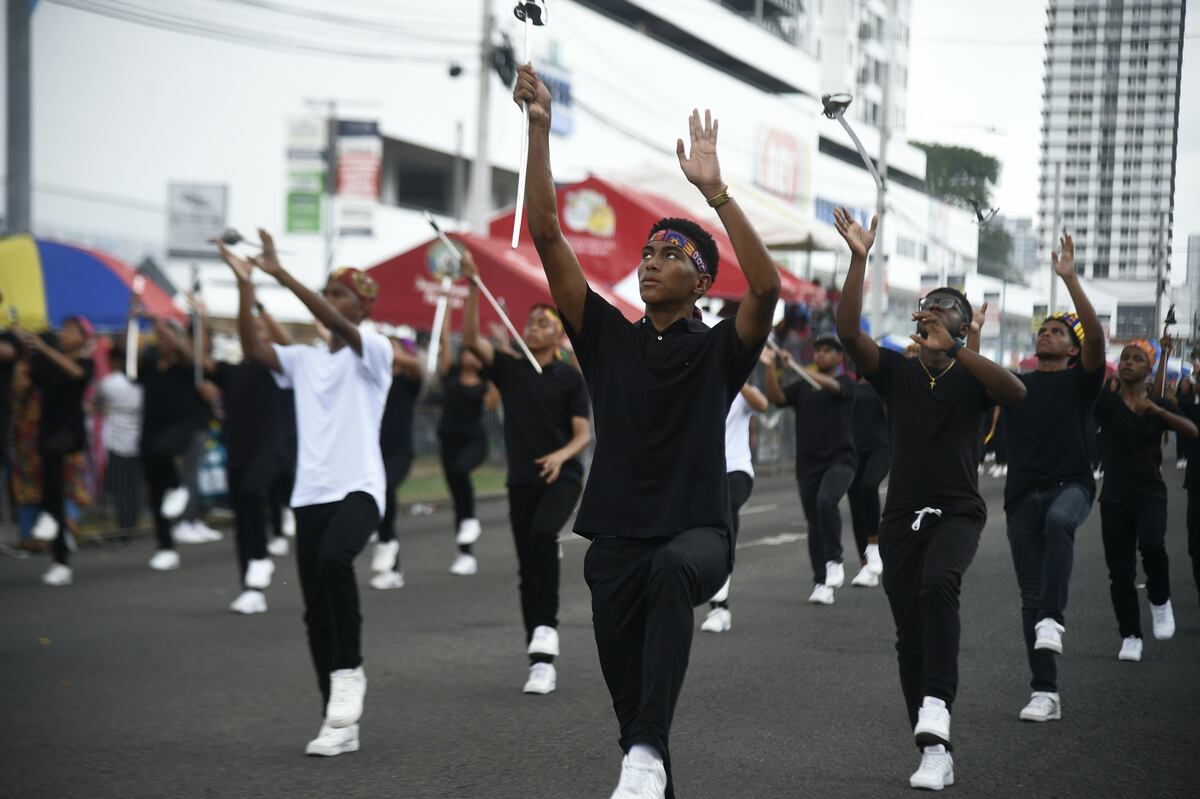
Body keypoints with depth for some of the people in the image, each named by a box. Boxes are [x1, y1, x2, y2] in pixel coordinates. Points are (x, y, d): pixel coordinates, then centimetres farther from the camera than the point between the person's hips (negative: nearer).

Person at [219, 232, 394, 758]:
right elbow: (252, 349, 0)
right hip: (310, 494, 6)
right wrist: (245, 284, -9)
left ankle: (349, 670, -19)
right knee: (315, 609, 3)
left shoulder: (373, 352, 0)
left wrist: (282, 275, -24)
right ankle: (340, 724, 11)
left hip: (358, 488, -6)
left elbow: (339, 326, -19)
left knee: (334, 558, -35)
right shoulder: (303, 360, 15)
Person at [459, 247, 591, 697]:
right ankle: (542, 663, 8)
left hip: (562, 476, -3)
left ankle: (546, 627, -26)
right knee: (527, 567, 3)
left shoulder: (570, 378, 0)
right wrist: (473, 287, -19)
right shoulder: (509, 369, 6)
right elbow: (471, 340, -8)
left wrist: (562, 454, -24)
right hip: (521, 479, 3)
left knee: (542, 533, -32)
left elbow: (583, 433, -3)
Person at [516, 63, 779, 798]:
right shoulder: (609, 338, 8)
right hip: (617, 538, 4)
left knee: (671, 570, -38)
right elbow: (548, 236, 1)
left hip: (698, 534, -4)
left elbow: (768, 287, -20)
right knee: (628, 693, 6)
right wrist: (540, 129, -8)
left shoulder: (720, 350, 1)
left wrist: (714, 189, -25)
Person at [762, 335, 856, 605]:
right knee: (814, 524, 5)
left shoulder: (845, 383, 3)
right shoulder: (801, 387, 14)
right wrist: (770, 367, -14)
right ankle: (820, 584, 12)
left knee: (826, 500, -31)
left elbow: (829, 384, -18)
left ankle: (834, 561, -15)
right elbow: (776, 397, -1)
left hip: (840, 459, -4)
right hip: (809, 463, 4)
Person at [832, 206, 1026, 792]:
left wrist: (952, 349, -29)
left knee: (938, 584, -34)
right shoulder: (896, 372, 6)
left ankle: (937, 702, -36)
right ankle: (935, 752, 11)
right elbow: (848, 332, -10)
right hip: (902, 516, 3)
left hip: (958, 512, -3)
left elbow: (1017, 392, -20)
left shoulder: (972, 377, 2)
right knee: (910, 637, 3)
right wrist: (859, 259, -19)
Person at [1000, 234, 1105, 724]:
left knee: (1058, 521, -40)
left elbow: (1096, 336, -11)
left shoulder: (1080, 380, 6)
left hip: (1070, 485, -4)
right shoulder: (1016, 384, 18)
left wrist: (1070, 279, -18)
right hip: (1023, 494, 4)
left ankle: (1052, 619, -41)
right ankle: (1045, 694, 4)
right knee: (1031, 594, 1)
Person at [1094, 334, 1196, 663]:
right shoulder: (1106, 401, 2)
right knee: (1120, 572, 2)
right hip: (1115, 497, 1)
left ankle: (1160, 600, -1)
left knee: (1152, 544, -28)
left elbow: (1192, 431, -9)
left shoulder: (1158, 405, 4)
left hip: (1150, 494, -1)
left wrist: (1157, 410, -23)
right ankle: (1130, 636, 17)